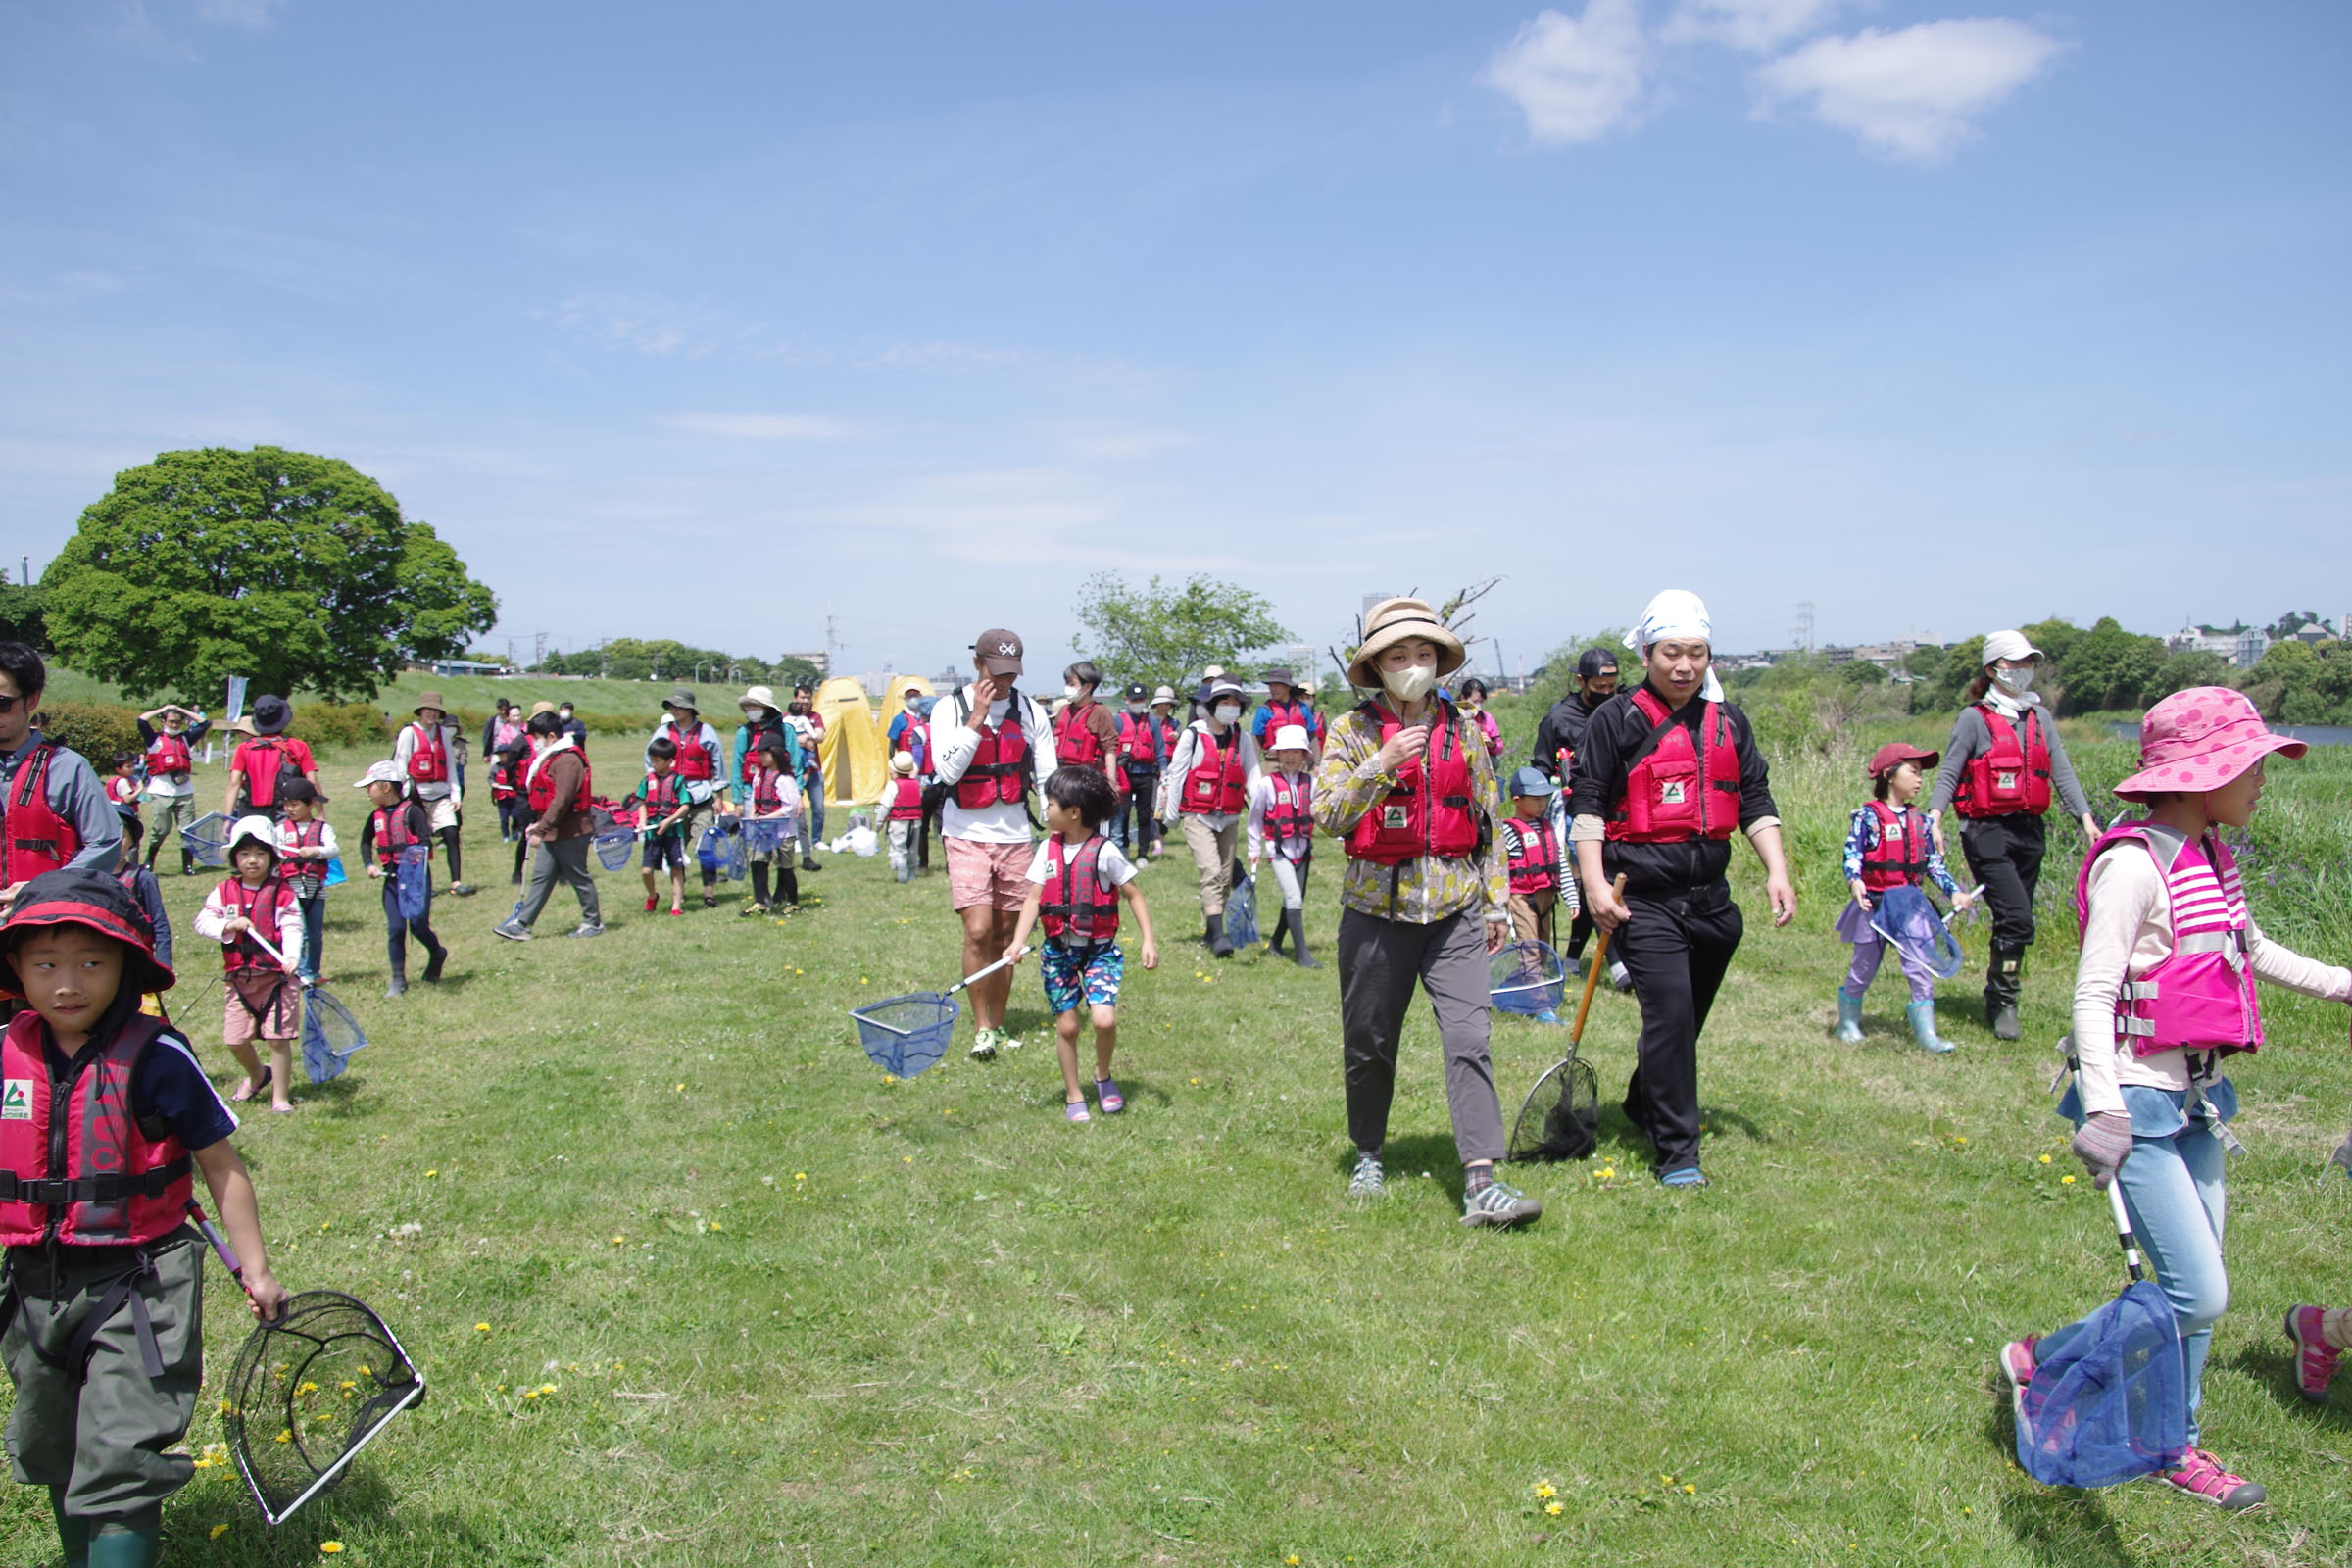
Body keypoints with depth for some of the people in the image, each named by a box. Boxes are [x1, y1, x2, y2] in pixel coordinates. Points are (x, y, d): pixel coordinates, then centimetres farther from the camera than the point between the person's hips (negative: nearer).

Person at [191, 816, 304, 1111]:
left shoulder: (282, 893, -3)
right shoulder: (224, 892, 7)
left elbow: (292, 929, -12)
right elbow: (202, 921, -1)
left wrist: (291, 958, -29)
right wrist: (229, 925, -20)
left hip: (277, 976, -4)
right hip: (240, 977, 4)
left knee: (277, 1038, -5)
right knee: (235, 1039, 8)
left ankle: (280, 1096, 7)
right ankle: (257, 1075, 38)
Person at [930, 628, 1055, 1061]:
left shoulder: (1030, 711, 6)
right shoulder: (949, 708, -3)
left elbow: (1047, 777, 7)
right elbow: (948, 770, -15)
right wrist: (977, 718, -16)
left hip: (1015, 835, 3)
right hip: (967, 834, -3)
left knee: (1006, 933, 7)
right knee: (978, 930, -14)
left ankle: (997, 1027, 19)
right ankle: (981, 1029, -3)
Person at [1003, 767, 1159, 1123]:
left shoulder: (1104, 852, -10)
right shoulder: (1047, 850, 2)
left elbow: (1133, 895, -2)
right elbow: (1033, 899, -2)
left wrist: (1148, 940, -8)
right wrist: (1018, 941, -15)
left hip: (1100, 949, -3)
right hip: (1058, 950, 3)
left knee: (1104, 1019, -17)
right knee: (1066, 1025, 4)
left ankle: (1103, 1077, 12)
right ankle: (1073, 1096, 22)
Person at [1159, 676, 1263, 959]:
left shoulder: (1242, 738, 7)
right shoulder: (1192, 734, -4)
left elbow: (1253, 774, 6)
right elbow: (1175, 774, -1)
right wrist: (1169, 816, -2)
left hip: (1229, 819, 5)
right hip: (1198, 817, -4)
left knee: (1224, 878, 8)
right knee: (1211, 872, -18)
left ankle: (1210, 932, 23)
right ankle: (1218, 936, -22)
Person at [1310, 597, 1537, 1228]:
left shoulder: (1464, 732, 9)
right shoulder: (1351, 731, 1)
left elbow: (1488, 821, 15)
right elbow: (1326, 815, -10)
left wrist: (1495, 900, 13)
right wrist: (1380, 764, -23)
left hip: (1453, 908, 1)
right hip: (1375, 908, -1)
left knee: (1468, 1040, -10)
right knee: (1368, 1043, 9)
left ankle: (1481, 1181, -10)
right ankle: (1370, 1157, 30)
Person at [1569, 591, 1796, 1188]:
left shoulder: (1728, 723, 12)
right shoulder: (1617, 719, -3)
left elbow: (1756, 801, 16)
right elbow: (1588, 802, -6)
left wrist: (1776, 871, 4)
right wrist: (1595, 882, -15)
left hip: (1710, 897, 6)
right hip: (1643, 899, -6)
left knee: (1688, 1015, 16)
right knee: (1670, 1012, -13)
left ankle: (1645, 1106, 39)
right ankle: (1676, 1153, -5)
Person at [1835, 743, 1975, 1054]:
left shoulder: (1919, 821, 8)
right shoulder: (1867, 816, -9)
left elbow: (1933, 861, 11)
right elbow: (1852, 853, -15)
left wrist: (1953, 890, 0)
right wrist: (1855, 881, -33)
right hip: (1874, 904, -4)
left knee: (1921, 968, -3)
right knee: (1864, 969, 8)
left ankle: (1926, 1033, 3)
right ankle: (1848, 1023, 28)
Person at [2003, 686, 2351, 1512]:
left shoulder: (2210, 857, 8)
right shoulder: (2133, 864, -18)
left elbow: (2254, 950, 26)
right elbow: (2093, 993, -22)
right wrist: (2103, 1111, -28)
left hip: (2199, 1098, 9)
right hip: (2141, 1103, -9)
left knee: (2199, 1288, 14)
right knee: (2197, 1293, -8)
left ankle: (2173, 1443, 30)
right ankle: (2039, 1360, 11)